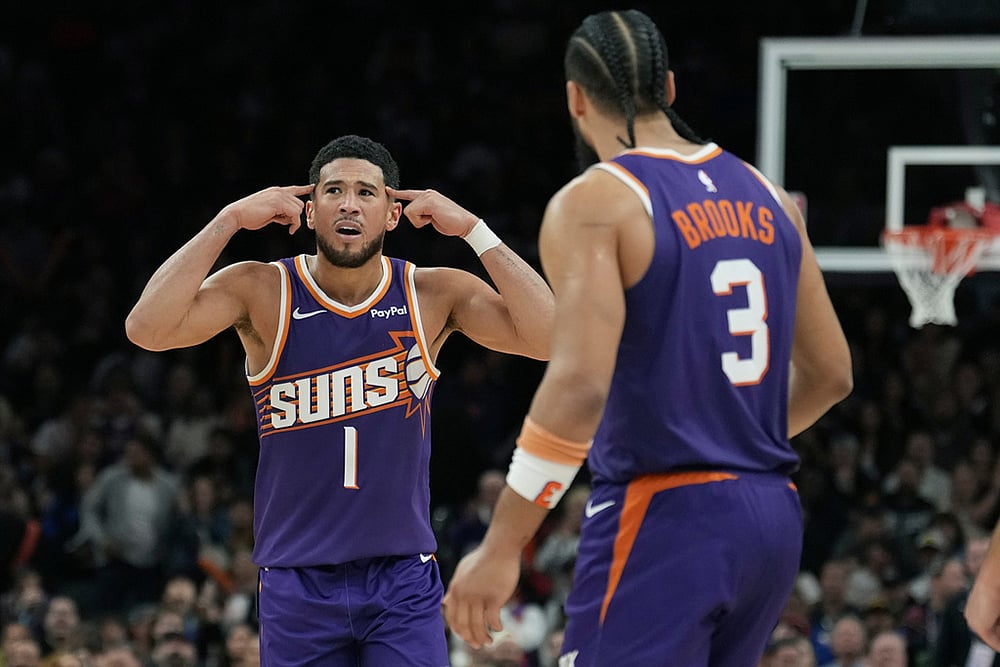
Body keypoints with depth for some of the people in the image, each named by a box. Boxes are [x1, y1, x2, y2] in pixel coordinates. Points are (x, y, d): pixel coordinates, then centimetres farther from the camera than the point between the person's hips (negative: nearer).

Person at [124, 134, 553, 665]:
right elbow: (148, 329, -20)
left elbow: (547, 336, -15)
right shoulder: (263, 292, -5)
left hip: (402, 581, 0)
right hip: (297, 582, 0)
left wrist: (471, 229, -16)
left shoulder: (432, 295, -2)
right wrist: (228, 221, -18)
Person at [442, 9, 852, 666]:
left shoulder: (593, 203, -9)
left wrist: (500, 548, -18)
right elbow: (830, 374, 18)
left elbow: (580, 383, -21)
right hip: (773, 518, 7)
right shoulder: (764, 196, 12)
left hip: (662, 518, -7)